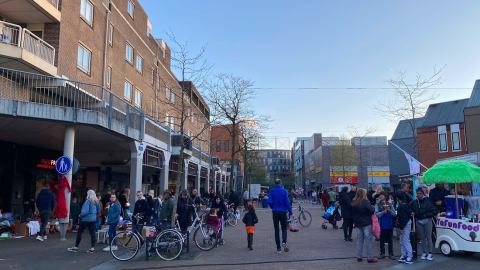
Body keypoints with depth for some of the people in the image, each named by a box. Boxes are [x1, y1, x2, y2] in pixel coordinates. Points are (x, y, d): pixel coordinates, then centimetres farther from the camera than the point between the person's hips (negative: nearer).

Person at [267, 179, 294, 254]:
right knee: (284, 228, 12)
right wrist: (291, 213, -2)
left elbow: (269, 201, -10)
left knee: (276, 230, 8)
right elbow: (287, 203, -7)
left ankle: (278, 248, 8)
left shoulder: (272, 191, -2)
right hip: (283, 212, -1)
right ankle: (284, 242, -15)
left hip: (275, 212, 1)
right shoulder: (284, 191, -4)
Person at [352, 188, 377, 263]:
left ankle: (359, 256, 16)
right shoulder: (365, 202, -17)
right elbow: (372, 211, -18)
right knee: (368, 240, 2)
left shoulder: (353, 202, 3)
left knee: (359, 240, 13)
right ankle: (370, 257, 6)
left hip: (358, 223, 6)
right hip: (366, 223, -6)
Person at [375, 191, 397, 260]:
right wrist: (383, 212, -23)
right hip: (381, 225, 0)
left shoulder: (390, 204, 3)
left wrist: (390, 211, -16)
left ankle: (391, 254, 16)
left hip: (389, 225, 0)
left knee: (390, 240, 7)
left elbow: (394, 214, 1)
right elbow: (377, 214, -7)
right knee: (382, 240, 7)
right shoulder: (377, 205, 1)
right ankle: (382, 253, 17)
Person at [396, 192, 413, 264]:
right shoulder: (405, 204, 7)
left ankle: (410, 257, 2)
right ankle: (404, 256, 24)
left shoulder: (401, 206, -23)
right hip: (406, 224, 11)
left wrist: (401, 228, -21)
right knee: (402, 242, 17)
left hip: (405, 225, -11)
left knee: (406, 241, -4)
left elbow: (404, 218, -24)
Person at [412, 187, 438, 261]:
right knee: (422, 237, 10)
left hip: (427, 221, -4)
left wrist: (427, 215, -13)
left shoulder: (427, 202, -13)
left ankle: (430, 253, 11)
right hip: (418, 221, 4)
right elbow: (411, 210, 17)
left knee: (428, 237, 1)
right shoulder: (414, 202, -1)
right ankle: (425, 252, 19)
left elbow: (435, 211, -12)